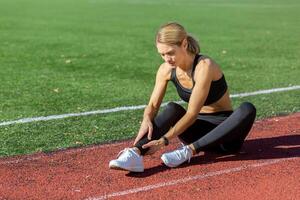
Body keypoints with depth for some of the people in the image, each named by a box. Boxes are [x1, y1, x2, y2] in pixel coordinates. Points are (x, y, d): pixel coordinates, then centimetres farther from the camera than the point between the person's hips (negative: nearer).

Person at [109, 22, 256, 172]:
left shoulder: (204, 66, -24)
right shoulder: (166, 69, -6)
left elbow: (192, 113, -28)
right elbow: (153, 105, -5)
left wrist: (164, 139, -35)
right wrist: (147, 119, -29)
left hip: (224, 130, -4)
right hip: (199, 129, 4)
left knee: (247, 109, -35)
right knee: (172, 109, -25)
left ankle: (189, 150, -37)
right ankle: (135, 153, -46)